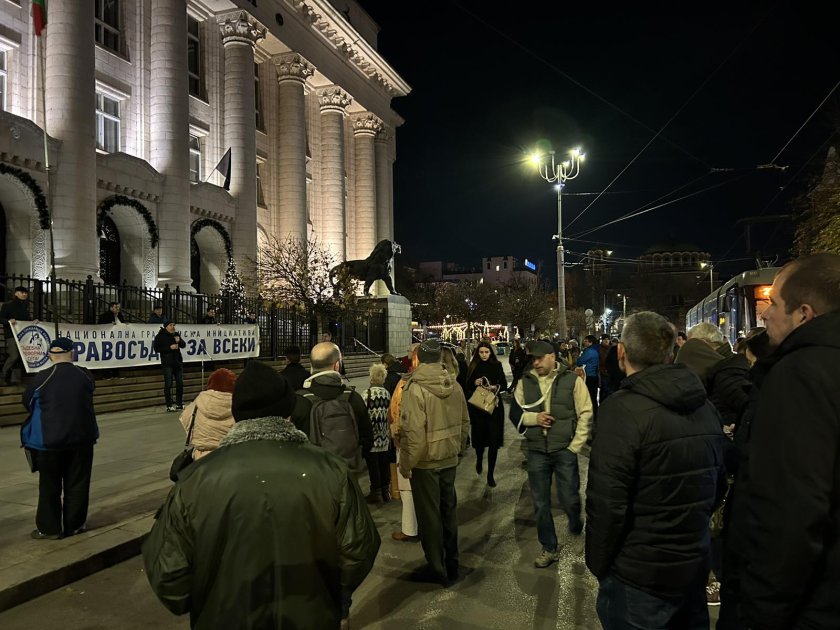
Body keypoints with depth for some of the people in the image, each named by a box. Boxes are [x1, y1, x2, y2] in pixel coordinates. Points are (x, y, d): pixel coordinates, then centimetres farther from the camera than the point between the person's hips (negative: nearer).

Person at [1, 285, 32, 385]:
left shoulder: (25, 306, 17)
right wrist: (8, 321, -26)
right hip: (11, 335, -6)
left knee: (20, 357, 4)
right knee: (14, 356, -15)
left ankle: (16, 379, 10)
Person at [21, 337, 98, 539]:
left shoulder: (41, 378, -12)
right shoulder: (86, 376, -4)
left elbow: (27, 403, 4)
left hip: (49, 441, -2)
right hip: (81, 438, 2)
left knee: (50, 486, 12)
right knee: (77, 484, 13)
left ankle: (49, 528, 19)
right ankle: (74, 525, 23)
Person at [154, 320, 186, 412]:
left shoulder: (176, 334, 12)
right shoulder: (160, 336, -4)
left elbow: (184, 345, 12)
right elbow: (156, 349, -11)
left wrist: (179, 341, -10)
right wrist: (170, 347, -19)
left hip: (178, 362, 6)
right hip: (167, 363, -6)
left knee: (180, 383, 8)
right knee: (168, 384, -3)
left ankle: (179, 404, 19)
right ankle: (169, 406, 3)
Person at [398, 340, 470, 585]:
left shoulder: (415, 388, -20)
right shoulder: (454, 385, 0)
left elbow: (413, 432, -24)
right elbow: (465, 422, 7)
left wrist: (406, 463, -12)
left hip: (425, 462, -6)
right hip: (449, 459, 6)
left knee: (429, 515, 8)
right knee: (449, 510, 19)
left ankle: (437, 569, 20)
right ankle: (451, 564, 32)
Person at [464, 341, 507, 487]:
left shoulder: (497, 366, 2)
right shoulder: (473, 367, 4)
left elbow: (504, 384, 3)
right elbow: (467, 387, 6)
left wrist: (497, 387, -17)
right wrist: (474, 383, -13)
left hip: (494, 406, -1)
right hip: (477, 407, 1)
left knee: (494, 440, -4)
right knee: (479, 437, 5)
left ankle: (490, 474, 7)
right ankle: (479, 459, 40)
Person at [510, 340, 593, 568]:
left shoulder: (572, 380, -6)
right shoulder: (525, 382, 2)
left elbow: (586, 414, -5)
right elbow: (515, 413, 7)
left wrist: (576, 445, -9)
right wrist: (533, 418, -12)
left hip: (565, 449, -3)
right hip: (536, 451, 3)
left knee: (568, 499, 2)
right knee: (541, 504, 10)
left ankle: (576, 524, 38)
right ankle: (548, 548, 27)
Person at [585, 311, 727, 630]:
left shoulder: (622, 409, -23)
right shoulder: (704, 406, 0)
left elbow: (606, 503, -24)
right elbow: (718, 484, 10)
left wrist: (598, 564, -9)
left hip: (639, 578, -6)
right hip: (696, 568, 7)